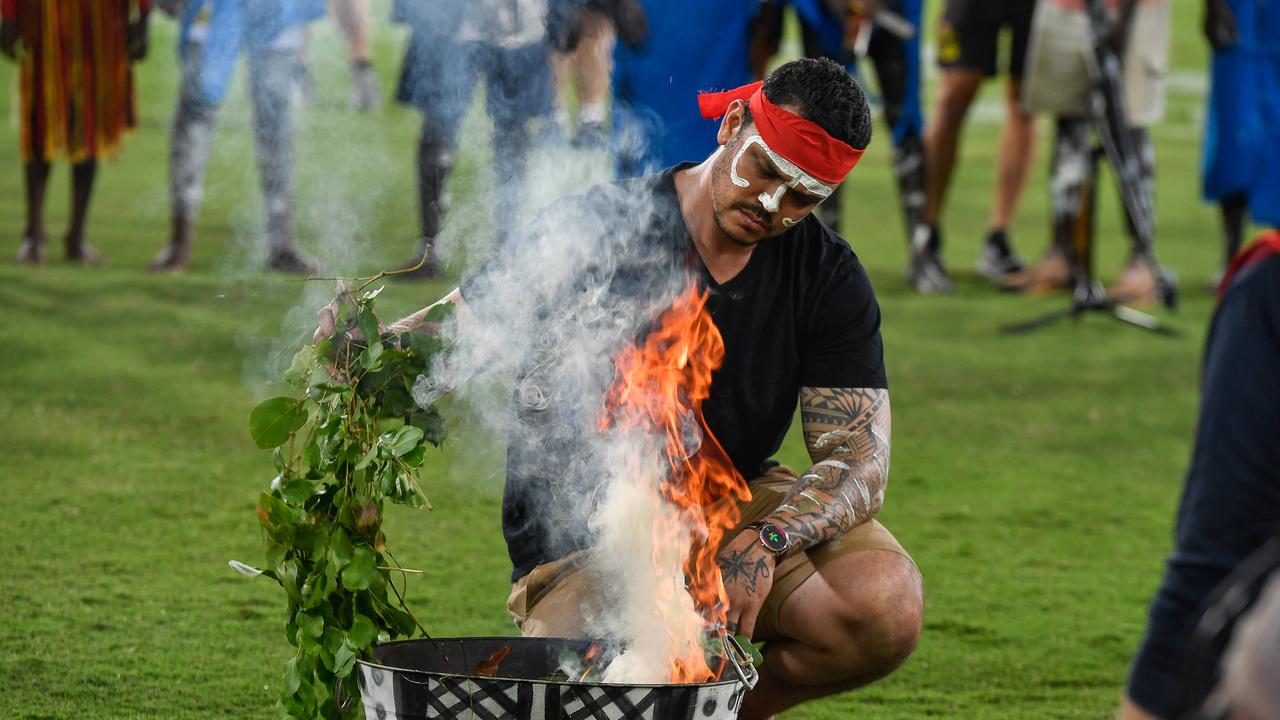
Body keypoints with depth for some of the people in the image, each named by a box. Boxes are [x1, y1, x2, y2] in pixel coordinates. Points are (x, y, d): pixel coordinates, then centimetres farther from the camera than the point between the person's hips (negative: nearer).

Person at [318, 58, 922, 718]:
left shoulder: (829, 278, -4)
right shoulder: (593, 231, -12)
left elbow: (860, 460, -11)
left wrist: (766, 541, -31)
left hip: (733, 508, 3)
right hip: (581, 536, -3)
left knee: (887, 609, -26)